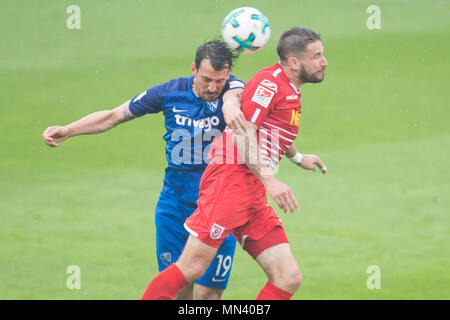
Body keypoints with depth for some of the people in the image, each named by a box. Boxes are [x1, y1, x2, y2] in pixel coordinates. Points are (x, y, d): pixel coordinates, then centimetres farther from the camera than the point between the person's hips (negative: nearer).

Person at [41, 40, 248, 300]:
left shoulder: (233, 87, -10)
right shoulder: (170, 93, -2)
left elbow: (232, 97, -36)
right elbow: (115, 115, 9)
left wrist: (230, 106, -61)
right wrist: (67, 131, 2)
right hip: (175, 203, 2)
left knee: (209, 292, -6)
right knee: (177, 289, 2)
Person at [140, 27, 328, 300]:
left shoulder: (292, 92, 20)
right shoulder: (269, 82, -9)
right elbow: (243, 135, -17)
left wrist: (297, 157, 36)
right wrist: (269, 180, -25)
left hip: (255, 196, 9)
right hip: (230, 181, -9)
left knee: (289, 278, -2)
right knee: (191, 269, -13)